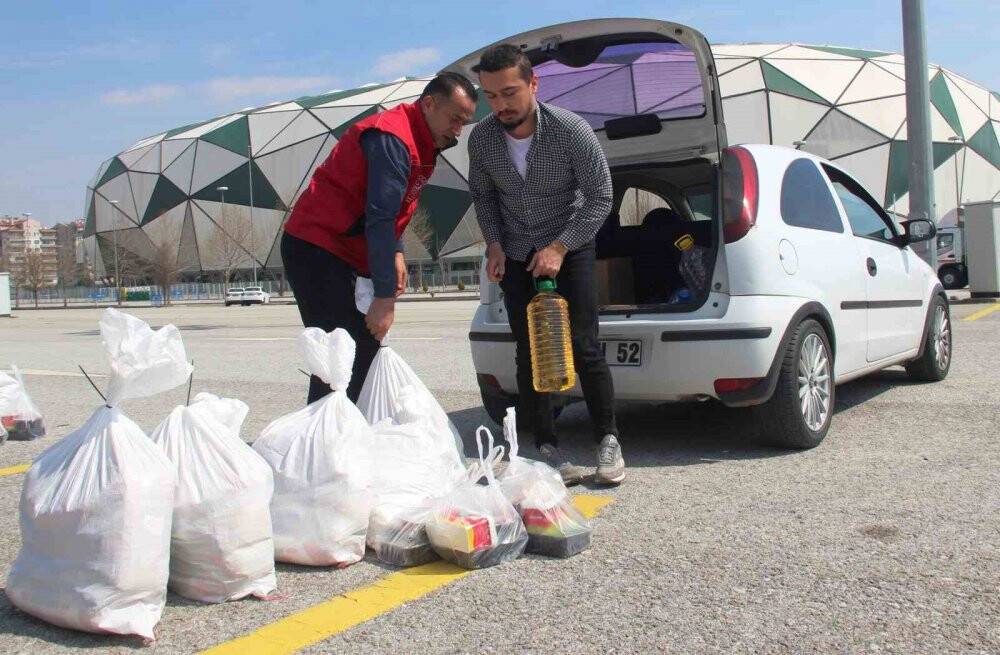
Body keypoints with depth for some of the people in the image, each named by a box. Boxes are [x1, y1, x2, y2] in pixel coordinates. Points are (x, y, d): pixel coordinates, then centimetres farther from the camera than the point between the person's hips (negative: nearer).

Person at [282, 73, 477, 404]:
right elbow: (380, 219, -25)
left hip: (346, 252, 10)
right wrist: (385, 297, -25)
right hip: (316, 248, -10)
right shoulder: (392, 139, -20)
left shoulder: (421, 143, 12)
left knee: (364, 350, 5)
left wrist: (396, 252, 2)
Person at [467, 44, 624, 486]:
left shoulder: (571, 130, -22)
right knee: (528, 353, -1)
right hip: (515, 256, 3)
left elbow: (600, 196, -14)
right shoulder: (481, 138, -12)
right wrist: (494, 244, -7)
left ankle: (609, 442, 4)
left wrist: (560, 247, -21)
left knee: (584, 346, -8)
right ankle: (547, 449, 6)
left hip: (570, 248, -3)